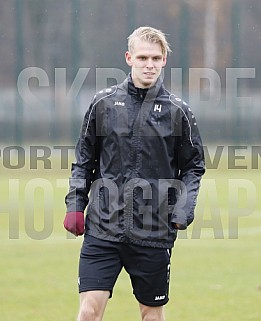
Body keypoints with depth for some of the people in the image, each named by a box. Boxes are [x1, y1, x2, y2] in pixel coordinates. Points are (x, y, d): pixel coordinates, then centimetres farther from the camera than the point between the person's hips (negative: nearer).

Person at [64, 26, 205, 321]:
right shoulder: (103, 103, 5)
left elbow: (193, 167, 9)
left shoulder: (177, 111, 2)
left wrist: (183, 211, -6)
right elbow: (84, 159, 13)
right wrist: (75, 204, 3)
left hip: (154, 233, 0)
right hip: (102, 227, 0)